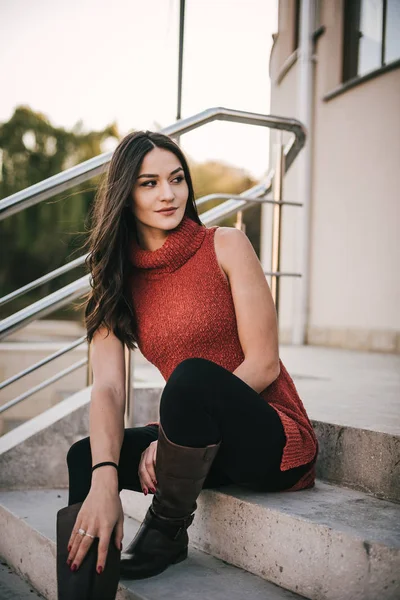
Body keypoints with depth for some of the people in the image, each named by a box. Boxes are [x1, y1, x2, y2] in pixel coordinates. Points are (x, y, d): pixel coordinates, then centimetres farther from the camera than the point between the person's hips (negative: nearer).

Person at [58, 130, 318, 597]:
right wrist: (104, 480, -27)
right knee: (85, 457, -14)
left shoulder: (225, 246, -7)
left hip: (272, 437, -4)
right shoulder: (117, 279, 4)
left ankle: (168, 529, -12)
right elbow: (107, 387, -8)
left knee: (193, 374, -31)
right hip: (204, 445, 5)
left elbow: (264, 364, -12)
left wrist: (166, 441, -17)